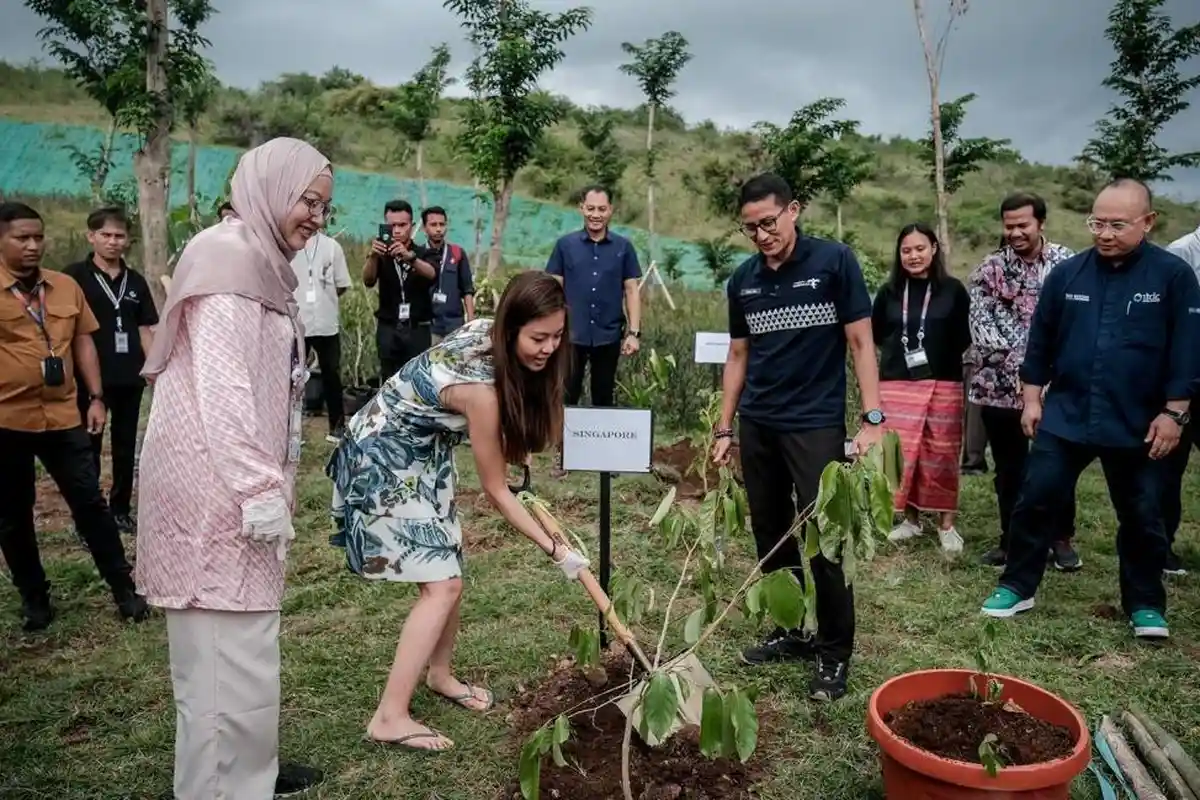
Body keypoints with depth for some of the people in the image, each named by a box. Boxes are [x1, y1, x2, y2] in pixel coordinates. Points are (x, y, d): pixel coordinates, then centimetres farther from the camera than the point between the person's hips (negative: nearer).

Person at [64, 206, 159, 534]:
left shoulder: (135, 281, 9)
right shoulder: (75, 276, -3)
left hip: (130, 377, 4)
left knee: (126, 445, 12)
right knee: (88, 447, 5)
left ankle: (121, 509, 25)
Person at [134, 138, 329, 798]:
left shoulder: (261, 262, 18)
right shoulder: (231, 255, -13)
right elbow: (218, 384, -22)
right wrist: (260, 488, -23)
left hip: (238, 480, 11)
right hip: (217, 483, -11)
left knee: (241, 643, 20)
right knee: (230, 651, -3)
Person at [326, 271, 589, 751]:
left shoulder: (487, 333, -10)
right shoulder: (479, 386, -32)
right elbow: (495, 492, -22)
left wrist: (509, 452, 7)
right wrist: (556, 551, -15)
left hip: (422, 452, 9)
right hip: (385, 462, -9)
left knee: (446, 569, 13)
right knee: (440, 585, -12)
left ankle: (439, 675, 32)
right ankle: (389, 718, -5)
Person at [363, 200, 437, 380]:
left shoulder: (423, 253, 5)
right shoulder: (382, 255, 6)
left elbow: (432, 274, -17)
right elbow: (368, 281, -12)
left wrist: (409, 257, -37)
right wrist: (372, 256, -33)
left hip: (418, 330, 0)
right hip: (388, 329, 1)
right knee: (388, 382, -2)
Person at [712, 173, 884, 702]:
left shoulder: (834, 261, -6)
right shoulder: (743, 280, 7)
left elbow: (860, 342, -6)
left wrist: (872, 419, -13)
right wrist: (725, 429, 11)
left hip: (817, 425, -5)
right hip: (756, 426, 5)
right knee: (771, 536, 12)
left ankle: (835, 653, 12)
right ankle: (790, 632, 28)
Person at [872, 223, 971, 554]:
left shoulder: (952, 290, -1)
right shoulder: (890, 291, 6)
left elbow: (965, 337, 3)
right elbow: (876, 333, 17)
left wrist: (940, 354, -5)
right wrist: (899, 350, 7)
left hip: (943, 384, -2)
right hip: (896, 384, 2)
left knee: (941, 455, 3)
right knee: (902, 453, 2)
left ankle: (947, 524, 16)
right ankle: (910, 518, 19)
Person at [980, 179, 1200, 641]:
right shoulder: (1066, 274, 1)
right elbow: (1040, 341, 7)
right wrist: (1032, 398, 5)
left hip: (1136, 424, -1)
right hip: (1065, 415, 2)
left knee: (1141, 517, 11)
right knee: (1035, 501, 2)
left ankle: (1145, 605, 28)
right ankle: (1017, 588, 17)